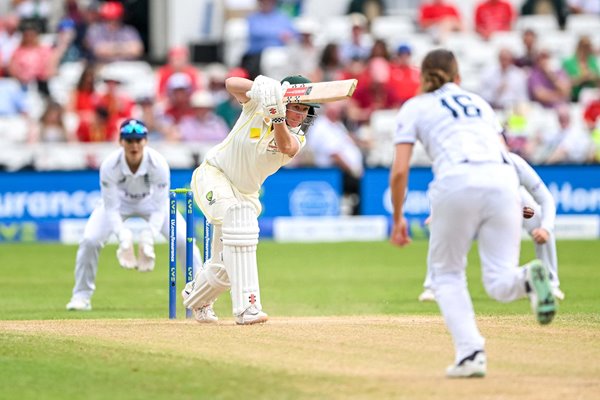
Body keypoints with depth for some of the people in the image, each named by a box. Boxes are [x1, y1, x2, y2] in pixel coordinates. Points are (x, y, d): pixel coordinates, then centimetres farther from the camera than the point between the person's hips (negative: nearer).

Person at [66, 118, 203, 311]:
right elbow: (111, 208, -27)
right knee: (89, 240, -18)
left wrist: (148, 239, -39)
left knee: (183, 240, -16)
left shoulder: (158, 164, -34)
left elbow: (159, 209, -27)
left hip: (151, 200, 0)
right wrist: (124, 237, -41)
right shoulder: (109, 165, -34)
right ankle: (82, 296, 1)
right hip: (119, 200, 0)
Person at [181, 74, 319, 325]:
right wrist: (260, 88, -51)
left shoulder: (296, 137, -11)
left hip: (245, 192, 5)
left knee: (226, 266, 7)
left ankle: (195, 296, 44)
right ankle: (247, 307, -40)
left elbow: (287, 148, -35)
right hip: (214, 175, -5)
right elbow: (231, 84, -34)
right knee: (238, 215, -34)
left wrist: (277, 116, -53)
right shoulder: (258, 104, -17)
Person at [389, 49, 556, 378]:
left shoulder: (414, 107, 19)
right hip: (504, 180, 3)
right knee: (500, 284, 5)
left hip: (458, 181, -3)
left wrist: (397, 218, 21)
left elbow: (399, 171, 10)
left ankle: (470, 352, -2)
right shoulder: (478, 102, 30)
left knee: (446, 273, 16)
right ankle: (529, 277, -31)